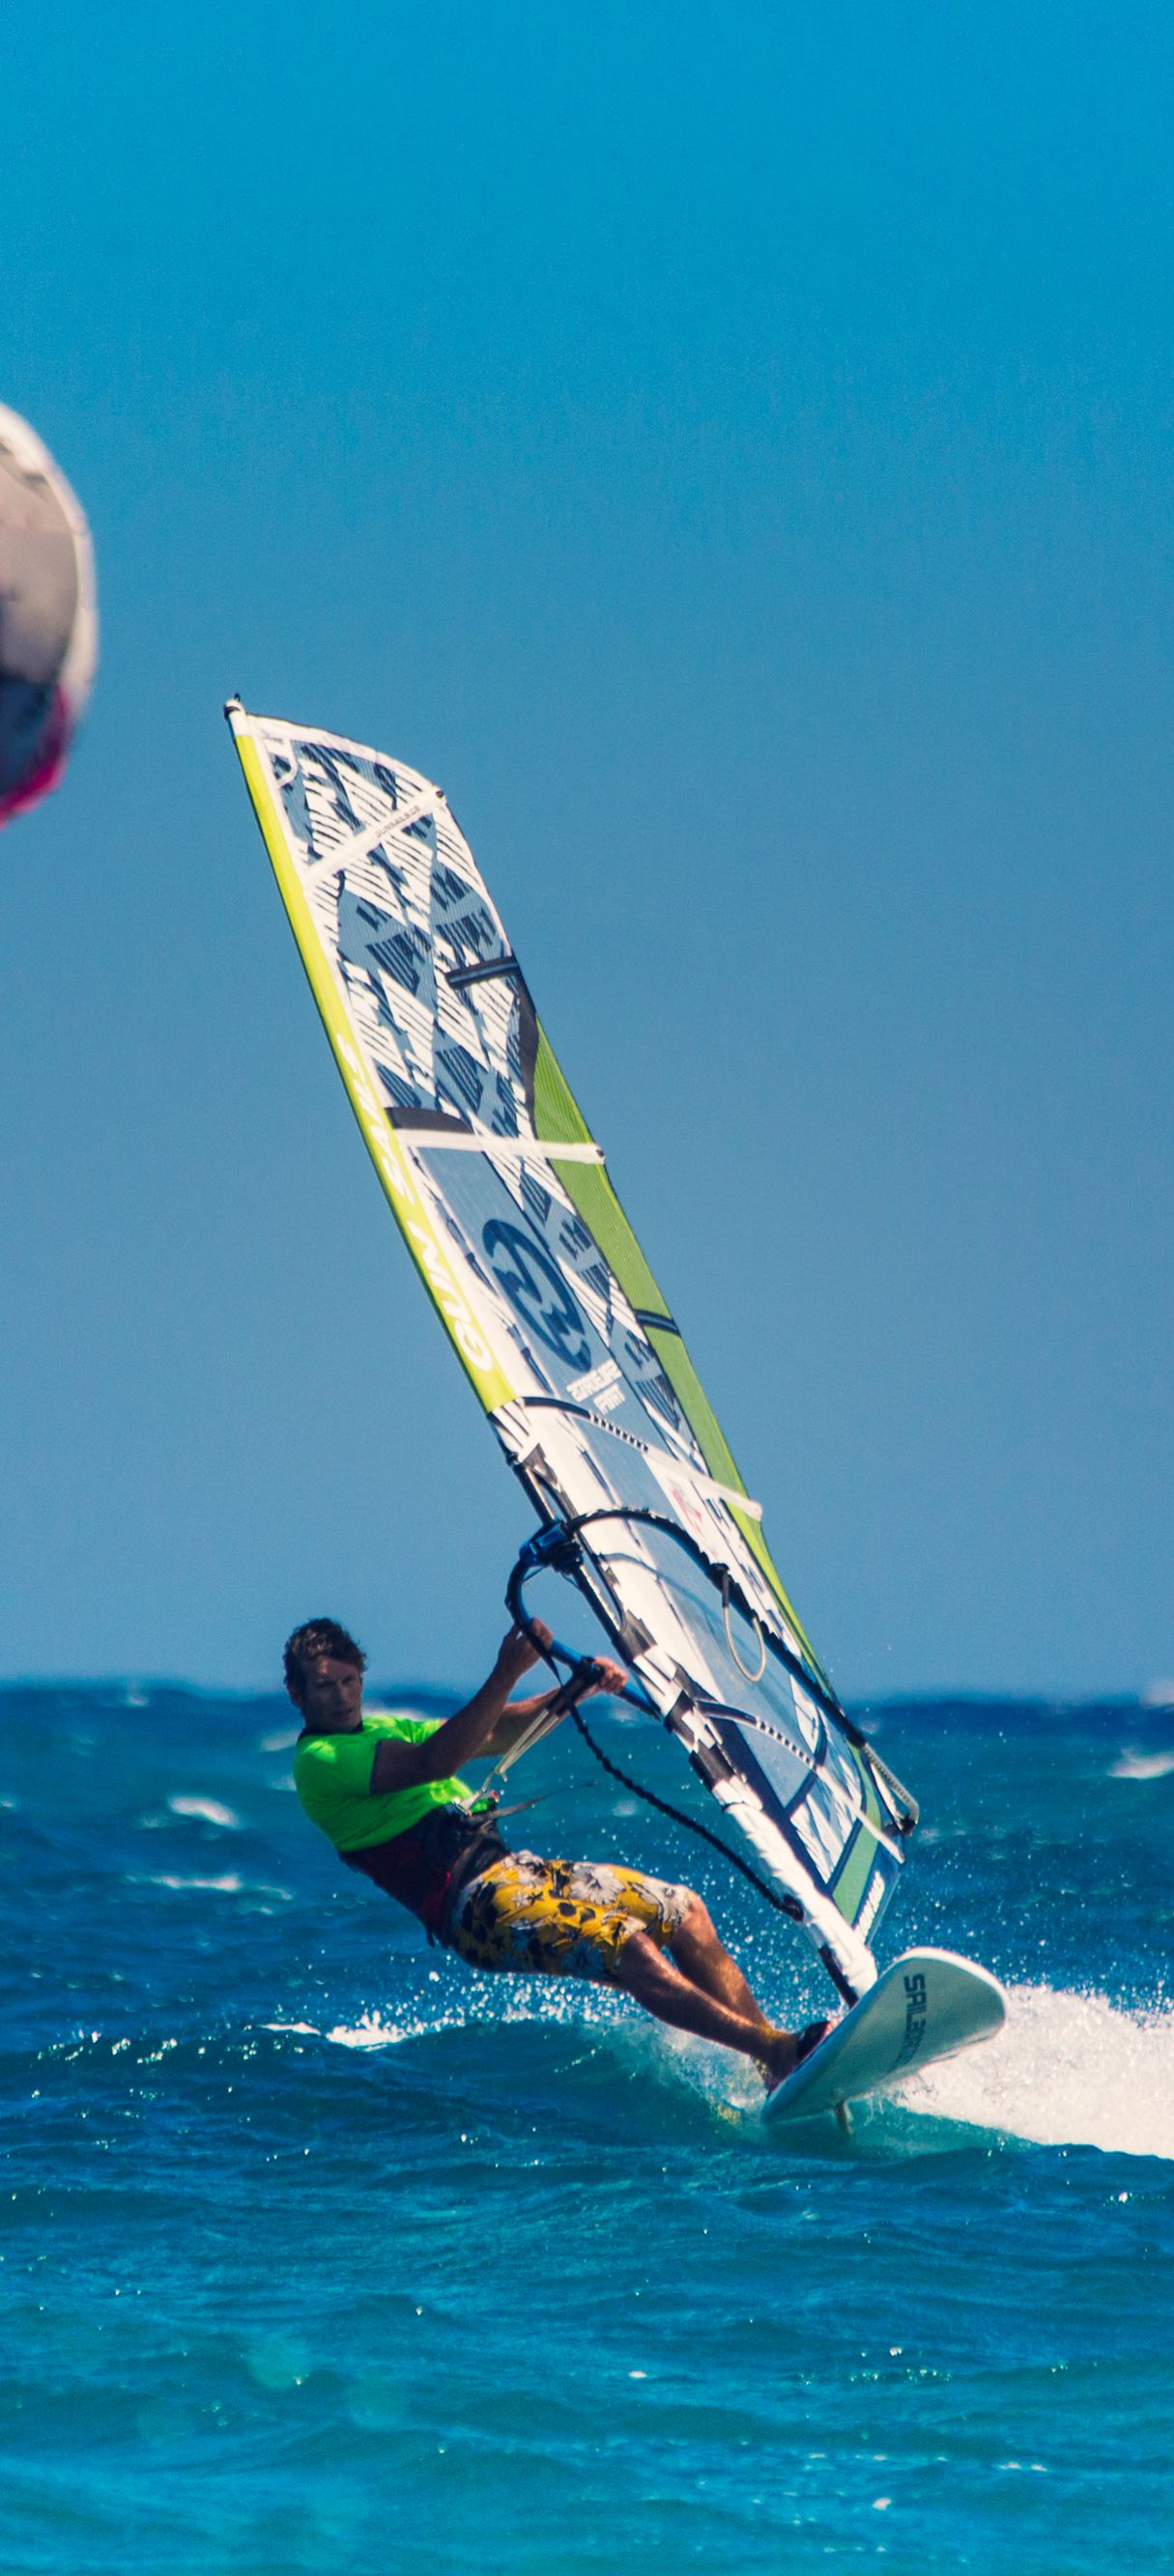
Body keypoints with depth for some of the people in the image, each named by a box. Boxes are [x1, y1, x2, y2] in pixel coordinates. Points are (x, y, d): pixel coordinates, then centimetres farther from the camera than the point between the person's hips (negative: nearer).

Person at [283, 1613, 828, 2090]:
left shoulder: (383, 1731, 23)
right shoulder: (319, 1761, -7)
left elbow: (500, 1734, 23)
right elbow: (436, 1762, -21)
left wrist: (582, 1688, 7)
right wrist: (507, 1674, -28)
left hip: (508, 1869, 10)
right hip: (476, 1908, -10)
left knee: (684, 1910, 5)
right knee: (628, 1948, -26)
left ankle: (773, 2074, 3)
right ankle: (778, 2050, -29)